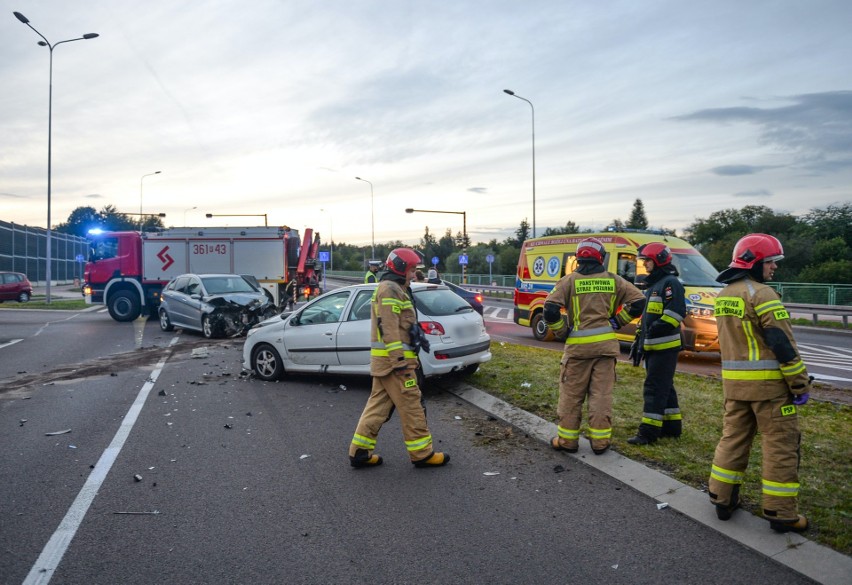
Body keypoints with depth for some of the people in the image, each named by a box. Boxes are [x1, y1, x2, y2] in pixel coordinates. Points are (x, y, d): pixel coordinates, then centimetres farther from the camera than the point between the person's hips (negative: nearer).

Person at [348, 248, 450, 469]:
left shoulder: (395, 289, 22)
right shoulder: (390, 289, -12)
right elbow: (390, 329, -20)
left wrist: (404, 358, 29)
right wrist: (399, 361, -23)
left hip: (384, 360, 10)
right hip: (393, 359, -10)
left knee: (378, 405, 11)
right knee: (411, 406, -2)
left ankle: (360, 451, 15)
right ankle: (422, 454, 7)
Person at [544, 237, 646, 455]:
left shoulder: (570, 280, -4)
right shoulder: (612, 280, 5)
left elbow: (550, 310, -14)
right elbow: (638, 302, 3)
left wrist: (562, 330, 1)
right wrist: (616, 321, 9)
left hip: (578, 346, -2)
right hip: (606, 344, 2)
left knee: (571, 395, 8)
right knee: (602, 394, 10)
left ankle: (567, 440, 16)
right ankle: (600, 441, 14)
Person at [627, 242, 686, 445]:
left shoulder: (670, 283, -12)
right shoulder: (653, 284, 20)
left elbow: (677, 312, -24)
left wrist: (658, 329, -24)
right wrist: (639, 338, 21)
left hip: (665, 347, -10)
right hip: (652, 346, 10)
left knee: (655, 388, -9)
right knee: (664, 387, 16)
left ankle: (648, 432, -6)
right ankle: (672, 426, 27)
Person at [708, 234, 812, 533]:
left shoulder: (723, 295, 11)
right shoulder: (761, 294, -15)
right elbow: (783, 343, -16)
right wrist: (801, 384, -9)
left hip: (734, 381, 8)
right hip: (768, 383, -8)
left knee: (733, 438, 15)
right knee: (781, 446, 3)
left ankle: (722, 499, 22)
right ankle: (781, 513, 11)